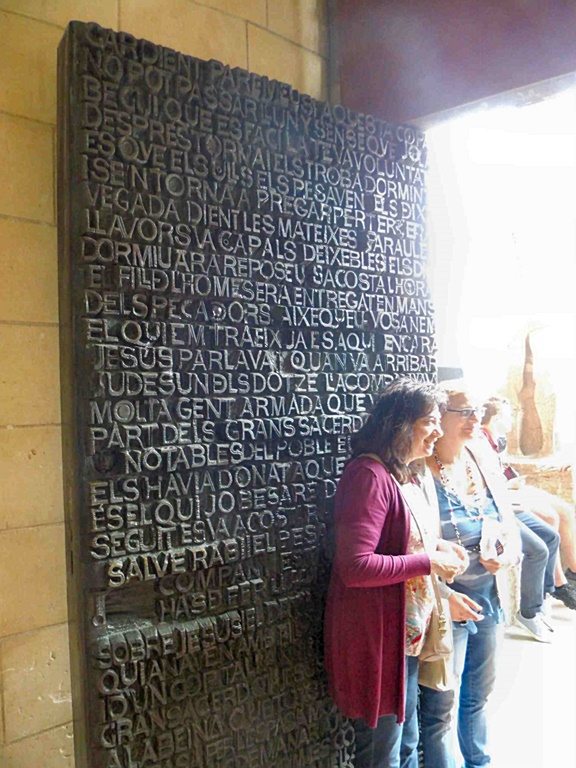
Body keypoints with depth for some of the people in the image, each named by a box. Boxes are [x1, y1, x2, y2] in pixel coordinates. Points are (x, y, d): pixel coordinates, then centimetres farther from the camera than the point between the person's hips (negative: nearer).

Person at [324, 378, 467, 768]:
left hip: (408, 633, 9)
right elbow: (355, 566, -28)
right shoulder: (369, 475, -23)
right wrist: (429, 562, -21)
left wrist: (437, 545, 1)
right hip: (376, 638, -9)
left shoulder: (404, 474, 9)